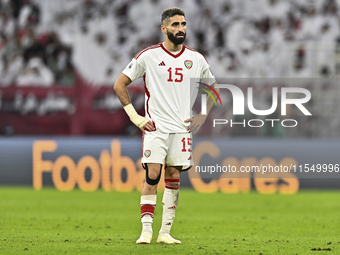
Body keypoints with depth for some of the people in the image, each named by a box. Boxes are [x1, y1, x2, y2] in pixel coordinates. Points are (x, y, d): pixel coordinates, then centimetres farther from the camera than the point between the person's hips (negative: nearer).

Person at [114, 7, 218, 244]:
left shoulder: (196, 59, 7)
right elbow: (120, 85, 3)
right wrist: (135, 117, -4)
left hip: (182, 128, 3)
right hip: (155, 127, -3)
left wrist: (202, 115, 6)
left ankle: (165, 232, 7)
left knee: (174, 178, 3)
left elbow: (212, 89, 21)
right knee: (152, 176, -11)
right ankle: (146, 230, -8)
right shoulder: (148, 56, -3)